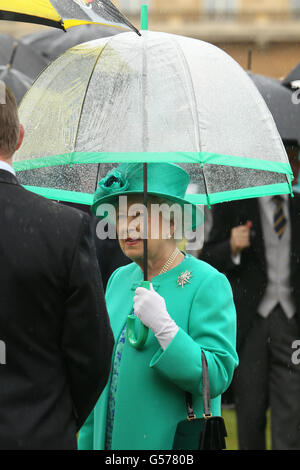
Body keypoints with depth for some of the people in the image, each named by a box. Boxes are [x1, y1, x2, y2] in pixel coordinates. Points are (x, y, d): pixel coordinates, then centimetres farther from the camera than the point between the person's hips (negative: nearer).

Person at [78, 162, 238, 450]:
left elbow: (217, 378, -17)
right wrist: (88, 442, 14)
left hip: (173, 443, -5)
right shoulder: (119, 279, 11)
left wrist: (163, 327, -26)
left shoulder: (209, 284, -9)